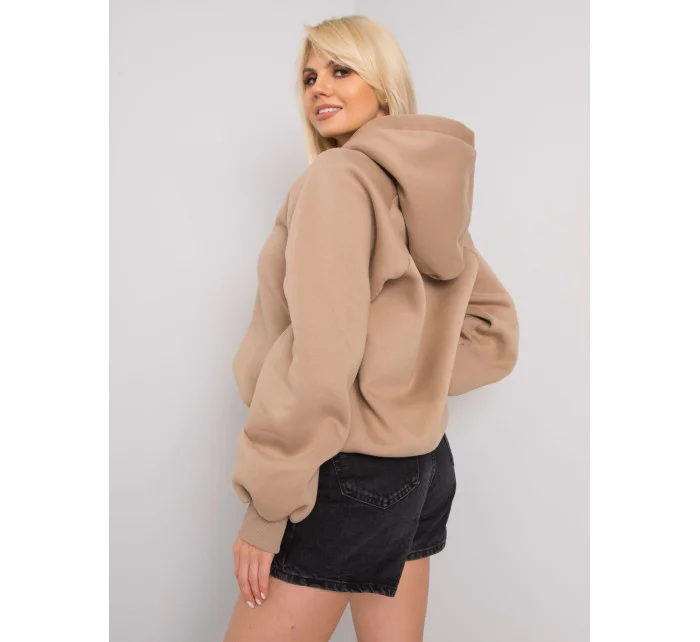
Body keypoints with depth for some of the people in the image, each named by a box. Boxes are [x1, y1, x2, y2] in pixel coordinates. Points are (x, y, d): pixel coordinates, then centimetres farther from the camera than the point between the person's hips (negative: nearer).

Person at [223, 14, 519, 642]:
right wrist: (409, 375, 7)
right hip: (421, 465, 8)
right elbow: (495, 336, 15)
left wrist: (266, 507, -17)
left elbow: (319, 359, -23)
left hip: (347, 478, -8)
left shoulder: (339, 177, -14)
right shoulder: (432, 190, 10)